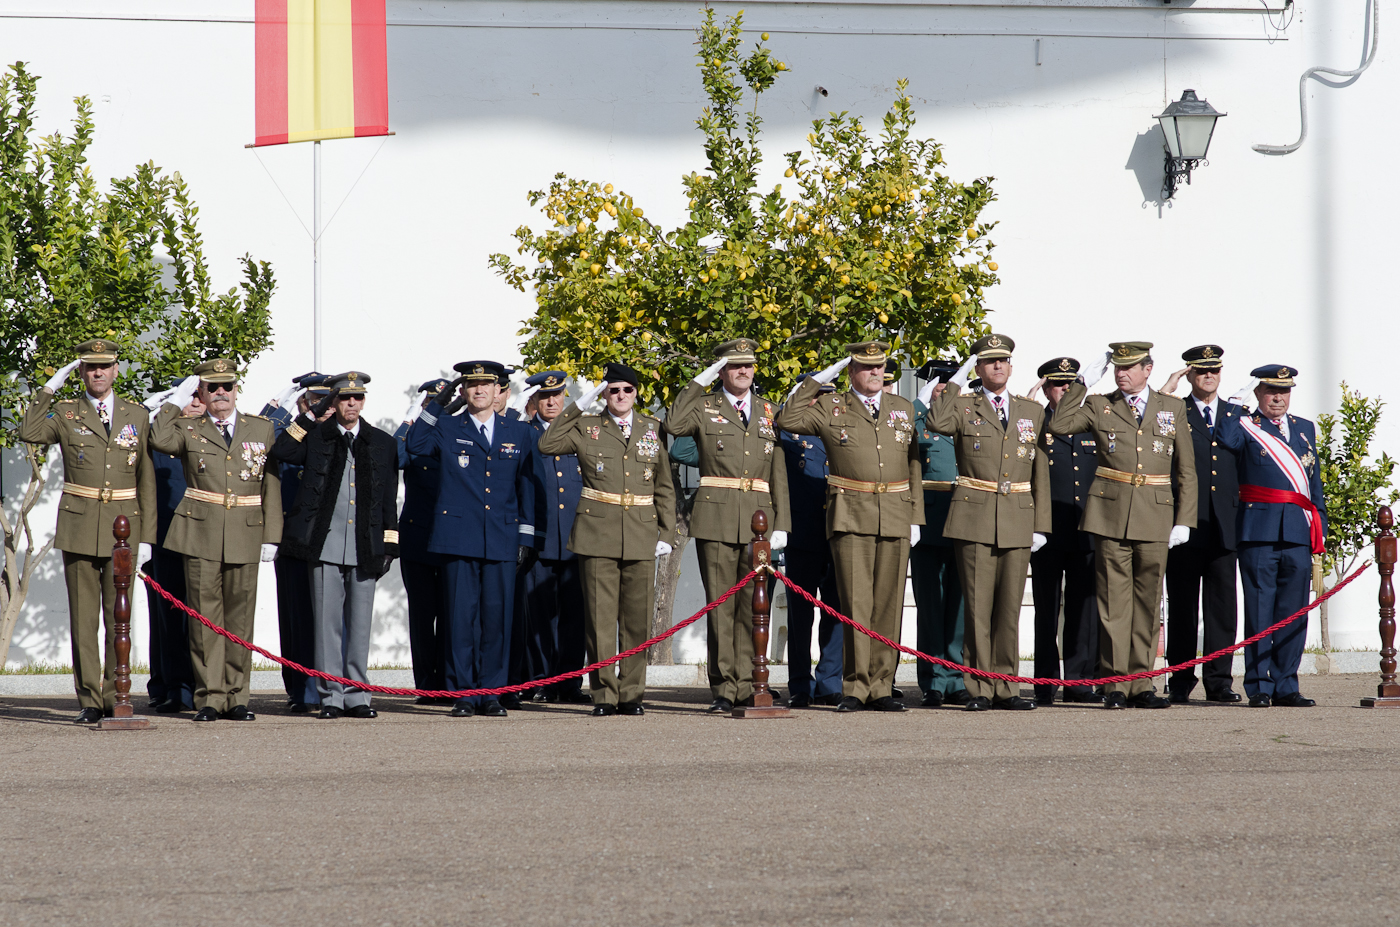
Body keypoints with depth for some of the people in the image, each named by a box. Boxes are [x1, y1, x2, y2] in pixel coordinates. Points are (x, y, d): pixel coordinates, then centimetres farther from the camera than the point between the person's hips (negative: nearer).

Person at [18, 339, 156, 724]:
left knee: (118, 617, 2)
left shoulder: (137, 416, 9)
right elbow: (29, 433, -16)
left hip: (122, 528, 1)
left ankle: (114, 696, 8)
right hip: (79, 527, -1)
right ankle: (89, 701, 3)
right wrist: (50, 387, -14)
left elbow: (146, 481, 8)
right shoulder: (65, 414, 5)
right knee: (83, 616, 0)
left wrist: (147, 536, 3)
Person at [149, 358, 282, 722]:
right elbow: (160, 439, -16)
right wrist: (177, 400, -6)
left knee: (240, 616, 3)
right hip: (200, 534, -1)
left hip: (245, 536, 1)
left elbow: (272, 487, 9)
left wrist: (271, 536, 2)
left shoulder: (262, 429, 11)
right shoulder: (188, 429, 8)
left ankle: (236, 697, 9)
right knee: (205, 616, -1)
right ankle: (209, 697, 3)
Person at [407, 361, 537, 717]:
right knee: (461, 617, -2)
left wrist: (525, 535, 9)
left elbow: (526, 486, 14)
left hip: (502, 540, 2)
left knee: (497, 616, 0)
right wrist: (438, 405, -8)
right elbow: (415, 444, -9)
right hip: (459, 538, -2)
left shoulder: (519, 433, 13)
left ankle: (491, 694, 8)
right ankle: (462, 695, 3)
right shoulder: (447, 429, 8)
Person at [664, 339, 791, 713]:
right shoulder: (703, 407, 7)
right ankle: (723, 688, 1)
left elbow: (779, 474, 13)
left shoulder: (769, 412, 15)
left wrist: (781, 524, 5)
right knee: (720, 604, -2)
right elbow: (673, 425, -15)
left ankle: (746, 685, 6)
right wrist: (698, 383, -10)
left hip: (758, 520, 3)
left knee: (752, 605, 1)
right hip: (715, 518, -3)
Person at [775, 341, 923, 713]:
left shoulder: (904, 409, 15)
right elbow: (787, 420, -5)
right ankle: (855, 689, -4)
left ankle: (880, 689, 7)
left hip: (895, 520, 3)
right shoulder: (830, 408, 7)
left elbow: (914, 466, 14)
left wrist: (916, 517, 9)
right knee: (856, 605, -8)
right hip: (850, 518, -3)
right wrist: (816, 381, -3)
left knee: (888, 606, 2)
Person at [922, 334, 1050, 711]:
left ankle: (1005, 688, 9)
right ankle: (979, 689, 0)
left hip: (1017, 523, 3)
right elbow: (936, 422, -19)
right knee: (978, 606, -4)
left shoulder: (1032, 412, 14)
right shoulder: (963, 408, 6)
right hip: (974, 520, -3)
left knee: (1010, 607, 4)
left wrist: (1041, 525, 7)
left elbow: (1040, 473, 13)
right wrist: (953, 383, -5)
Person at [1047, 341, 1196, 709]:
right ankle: (1115, 684, 0)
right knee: (1114, 599, -3)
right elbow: (1058, 425, -8)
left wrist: (1184, 521, 2)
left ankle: (1141, 684, 9)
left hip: (1156, 516, 1)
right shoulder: (1099, 407, 8)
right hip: (1110, 514, -1)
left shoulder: (1172, 409, 11)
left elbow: (1186, 470, 10)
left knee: (1148, 600, 4)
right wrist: (1085, 383, -6)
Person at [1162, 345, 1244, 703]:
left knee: (1222, 605, 1)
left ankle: (1219, 680, 5)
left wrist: (1245, 516, 8)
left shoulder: (1237, 415, 15)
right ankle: (1181, 681, 5)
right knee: (1182, 606, 1)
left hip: (1225, 526, 3)